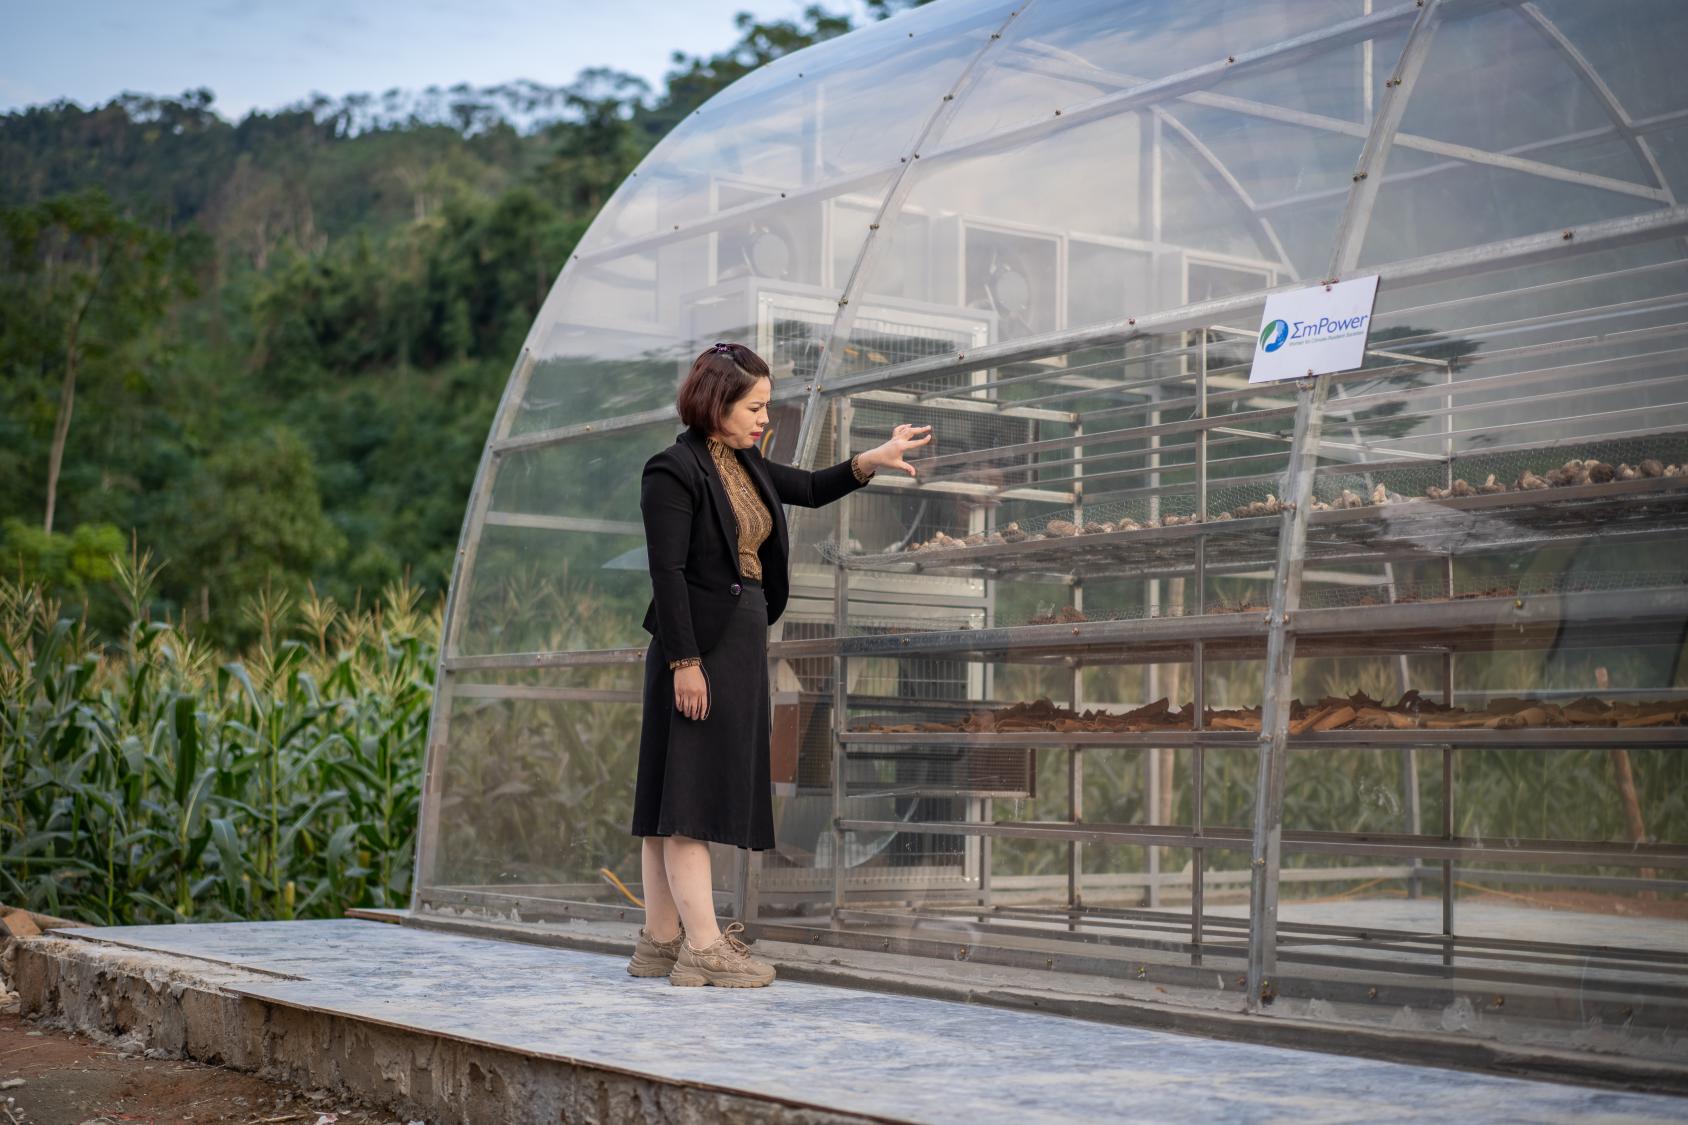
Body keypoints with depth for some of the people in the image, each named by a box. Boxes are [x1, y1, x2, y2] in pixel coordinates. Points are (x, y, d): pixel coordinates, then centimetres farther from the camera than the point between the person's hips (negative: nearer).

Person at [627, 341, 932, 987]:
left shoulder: (743, 463, 13)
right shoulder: (673, 471, -13)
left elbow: (811, 489, 26)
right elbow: (666, 572, -17)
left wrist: (872, 461, 10)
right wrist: (684, 662, -21)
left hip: (741, 642, 9)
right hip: (699, 646, -9)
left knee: (676, 796, 10)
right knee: (690, 789, -7)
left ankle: (661, 941, 15)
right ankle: (703, 946, -5)